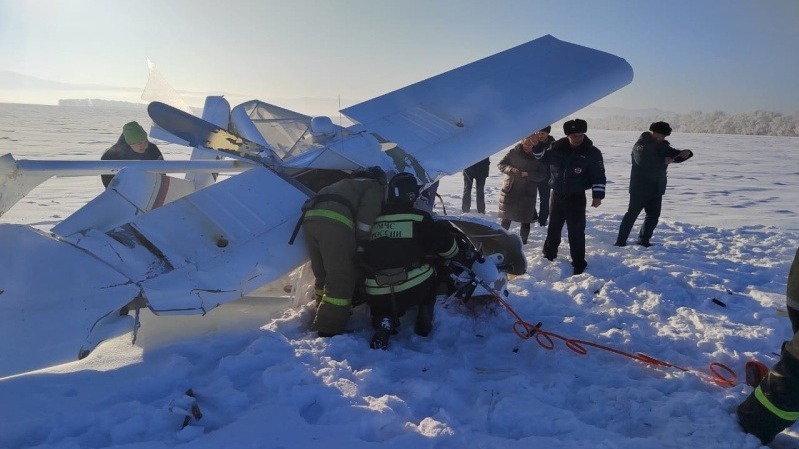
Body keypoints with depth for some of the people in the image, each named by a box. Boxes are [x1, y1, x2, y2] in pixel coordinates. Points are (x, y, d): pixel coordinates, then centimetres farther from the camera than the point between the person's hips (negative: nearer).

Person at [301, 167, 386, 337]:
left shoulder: (345, 183, 41)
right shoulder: (374, 187, 20)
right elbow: (366, 213, 1)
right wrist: (361, 244, 3)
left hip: (310, 217, 8)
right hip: (334, 221, -8)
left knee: (322, 274, 20)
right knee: (341, 279, -4)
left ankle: (323, 317, 30)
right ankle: (330, 330, -6)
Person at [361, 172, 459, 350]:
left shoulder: (374, 220, 10)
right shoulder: (419, 218, 0)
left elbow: (365, 256, 23)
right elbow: (449, 248, 6)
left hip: (376, 296, 2)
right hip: (413, 290, -2)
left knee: (382, 308, 34)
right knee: (430, 275, 30)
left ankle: (384, 321, 1)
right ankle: (424, 319, 15)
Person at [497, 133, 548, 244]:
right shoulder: (514, 152, -2)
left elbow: (543, 174, -5)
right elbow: (501, 164, 1)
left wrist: (528, 175, -21)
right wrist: (512, 170, -18)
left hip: (528, 193, 0)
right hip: (510, 190, 1)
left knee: (525, 220, 5)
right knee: (506, 218, 10)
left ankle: (522, 242, 19)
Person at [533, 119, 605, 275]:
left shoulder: (592, 152, -10)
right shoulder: (557, 147, -4)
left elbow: (599, 175, -7)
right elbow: (542, 156, 12)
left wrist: (597, 195, -13)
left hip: (576, 198, -3)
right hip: (557, 195, 3)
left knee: (576, 231, -3)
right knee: (553, 227, 16)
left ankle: (579, 263, 9)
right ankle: (549, 254, 35)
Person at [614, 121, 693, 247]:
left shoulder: (662, 146, 13)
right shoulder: (641, 144, -12)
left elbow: (676, 155, 14)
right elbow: (642, 161, -30)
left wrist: (686, 153, -9)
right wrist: (664, 161, -25)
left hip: (656, 188, 8)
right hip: (640, 187, -8)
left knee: (654, 215, 10)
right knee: (632, 213, -7)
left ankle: (643, 240, 20)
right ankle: (620, 242, -4)